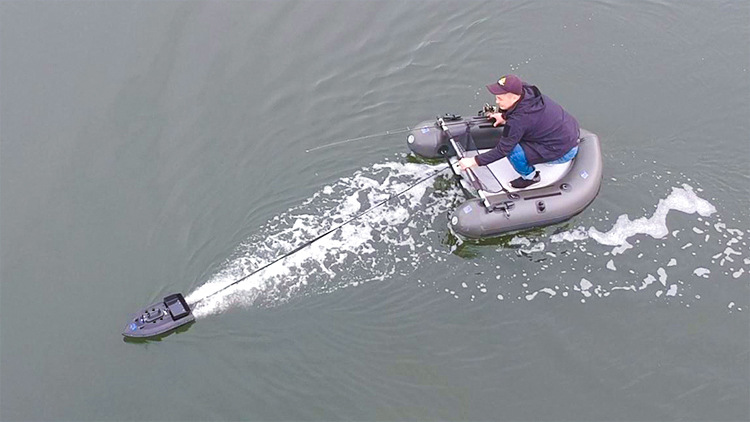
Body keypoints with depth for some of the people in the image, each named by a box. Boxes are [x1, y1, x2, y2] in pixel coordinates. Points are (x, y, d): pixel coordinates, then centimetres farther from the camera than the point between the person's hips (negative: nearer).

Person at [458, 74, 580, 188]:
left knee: (512, 150, -17)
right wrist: (504, 116, 11)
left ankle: (530, 176, 9)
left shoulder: (518, 121, -29)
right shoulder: (527, 90, -8)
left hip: (564, 153, -9)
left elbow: (502, 150, -21)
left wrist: (474, 161, -15)